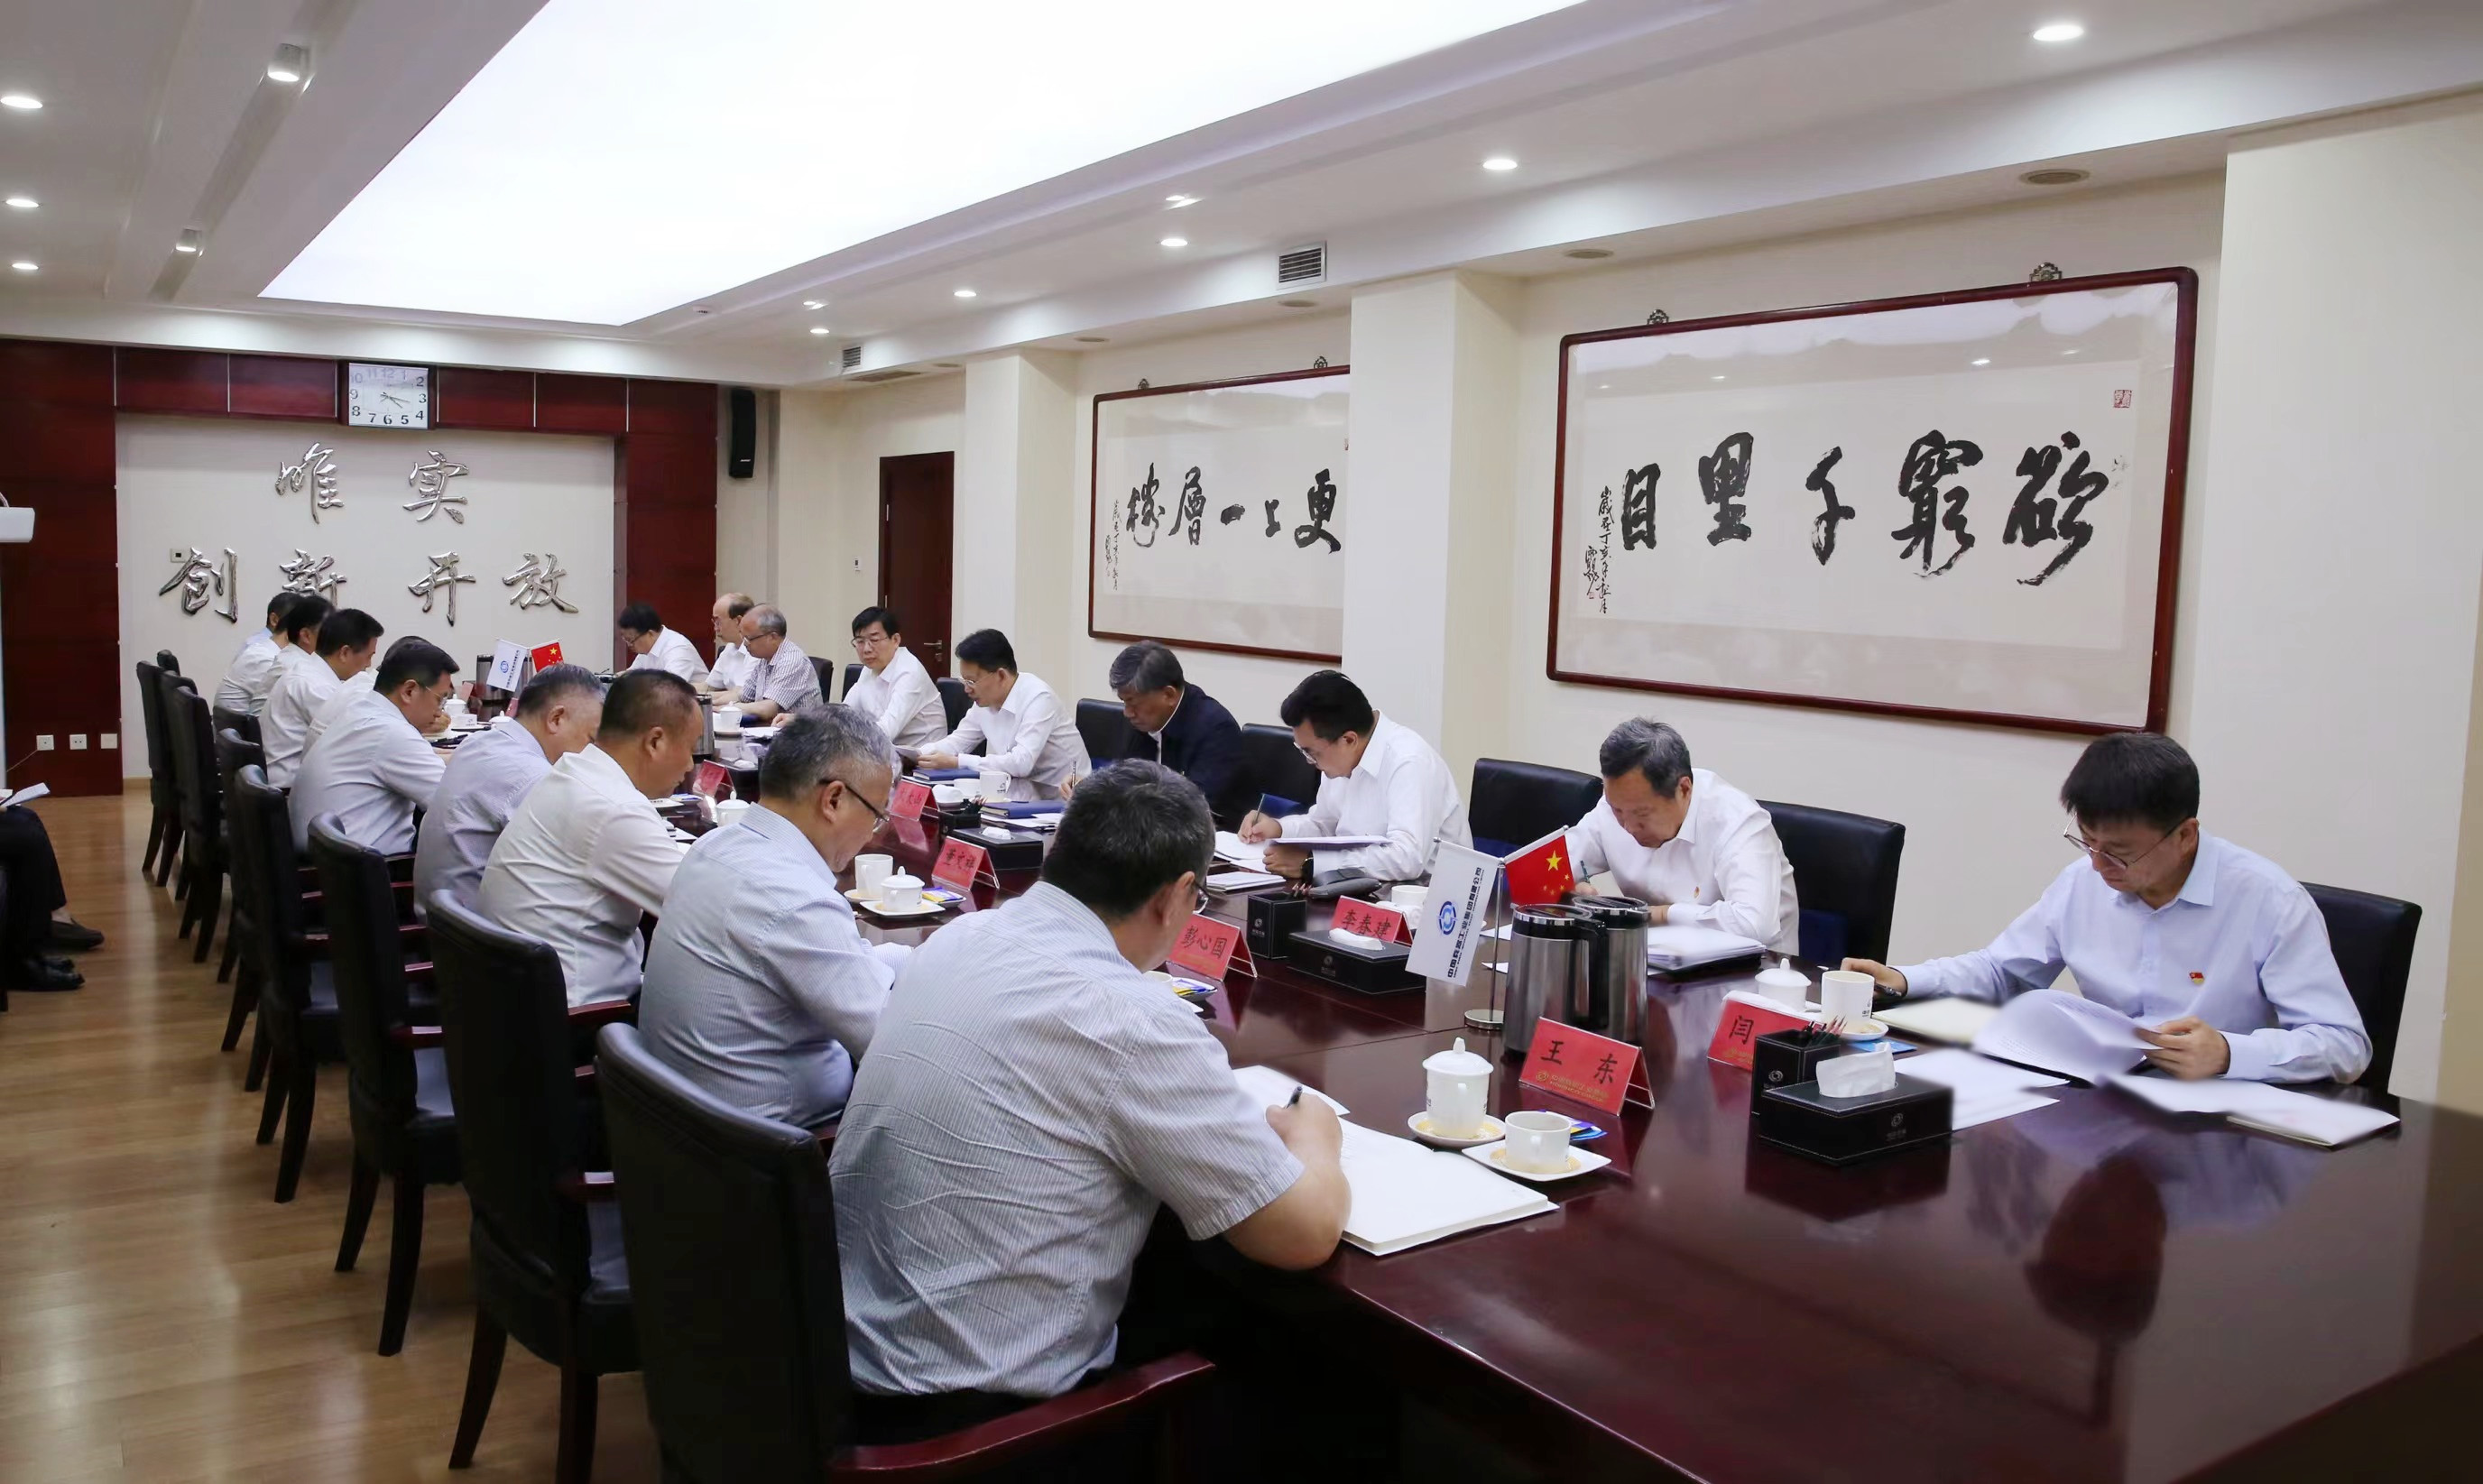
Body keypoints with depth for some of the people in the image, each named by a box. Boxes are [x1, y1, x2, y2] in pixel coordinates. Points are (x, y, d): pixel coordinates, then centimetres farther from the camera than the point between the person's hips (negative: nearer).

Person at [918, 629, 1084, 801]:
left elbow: (1022, 763, -30)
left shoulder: (1038, 697, -22)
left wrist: (955, 763, -28)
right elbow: (957, 742, 12)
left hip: (1061, 797, -6)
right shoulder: (986, 699, 1)